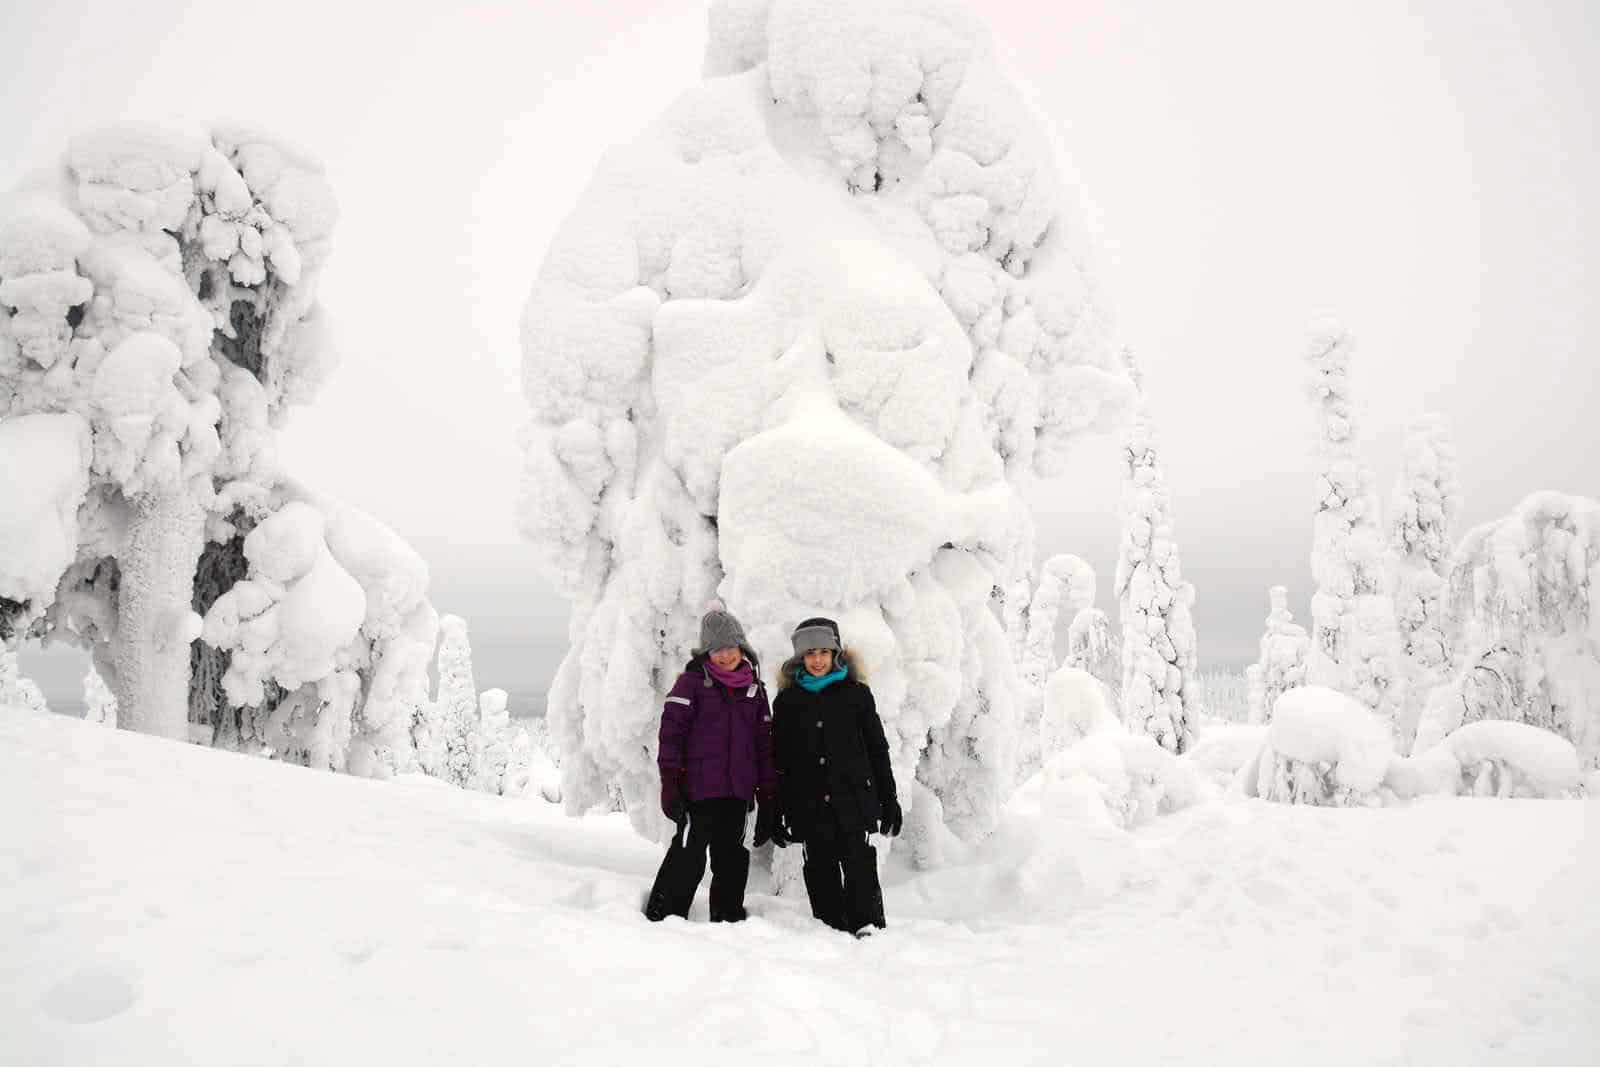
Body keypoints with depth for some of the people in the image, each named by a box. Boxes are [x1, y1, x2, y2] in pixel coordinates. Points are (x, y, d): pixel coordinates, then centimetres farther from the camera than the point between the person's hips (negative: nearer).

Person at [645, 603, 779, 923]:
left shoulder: (755, 688, 13)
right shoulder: (693, 681, -2)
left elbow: (764, 744, 15)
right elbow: (671, 730, -8)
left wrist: (768, 795, 11)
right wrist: (670, 783, -15)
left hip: (738, 791, 5)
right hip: (699, 787, -5)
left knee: (732, 858, 12)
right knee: (689, 855, -5)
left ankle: (729, 917, 23)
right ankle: (662, 919, 6)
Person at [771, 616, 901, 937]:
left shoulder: (856, 693, 6)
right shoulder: (787, 701, 9)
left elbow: (877, 749, 8)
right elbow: (778, 760, 11)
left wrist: (889, 800, 4)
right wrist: (775, 814, 7)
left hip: (855, 801, -2)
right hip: (810, 807, 2)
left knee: (861, 867, -8)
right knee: (821, 873, 5)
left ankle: (868, 927, -2)